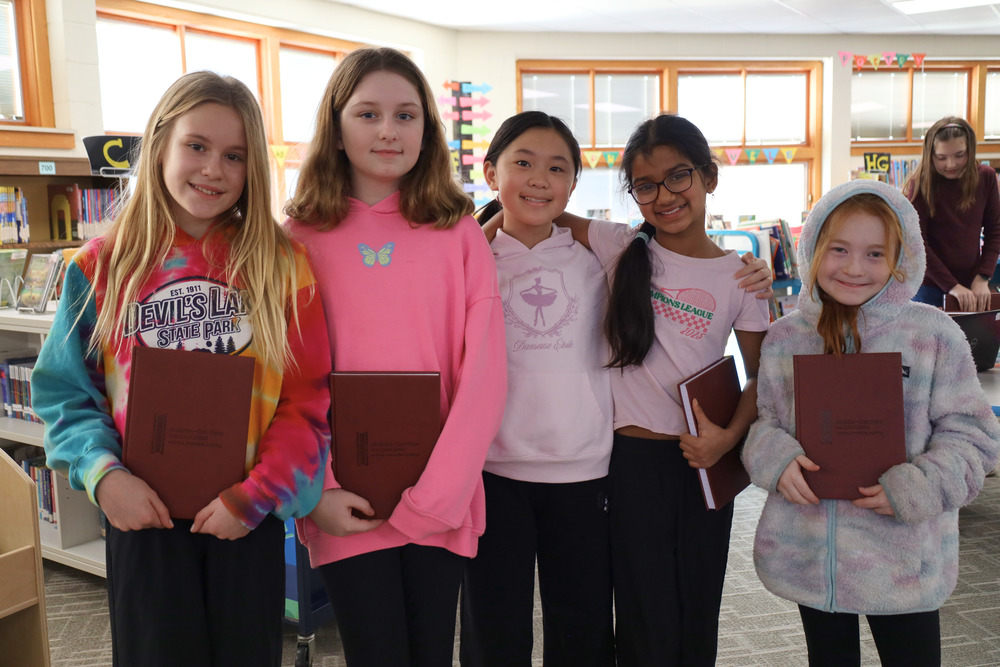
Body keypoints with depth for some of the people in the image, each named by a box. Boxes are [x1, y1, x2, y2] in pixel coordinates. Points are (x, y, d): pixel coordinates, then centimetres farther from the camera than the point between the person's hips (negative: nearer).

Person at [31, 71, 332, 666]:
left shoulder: (282, 264, -3)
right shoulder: (103, 267, 0)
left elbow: (308, 397, -6)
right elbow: (65, 392, 3)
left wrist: (254, 495, -14)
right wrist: (103, 473, -13)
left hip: (250, 525, 0)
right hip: (143, 518, 1)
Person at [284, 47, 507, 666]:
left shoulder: (458, 233, 1)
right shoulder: (301, 236, 1)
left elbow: (483, 372, -4)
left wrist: (435, 492, -10)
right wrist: (316, 490, -9)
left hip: (440, 505, 1)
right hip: (346, 507, -1)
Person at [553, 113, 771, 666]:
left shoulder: (738, 276, -1)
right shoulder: (621, 248, -3)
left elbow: (761, 375, 2)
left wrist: (731, 435, -12)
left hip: (704, 458, 2)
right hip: (633, 458, -1)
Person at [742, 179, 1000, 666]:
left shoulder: (933, 334, -6)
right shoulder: (784, 339, 2)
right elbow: (764, 421, 8)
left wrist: (915, 487, -19)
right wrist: (776, 459, -13)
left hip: (903, 559, -2)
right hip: (809, 553, 3)